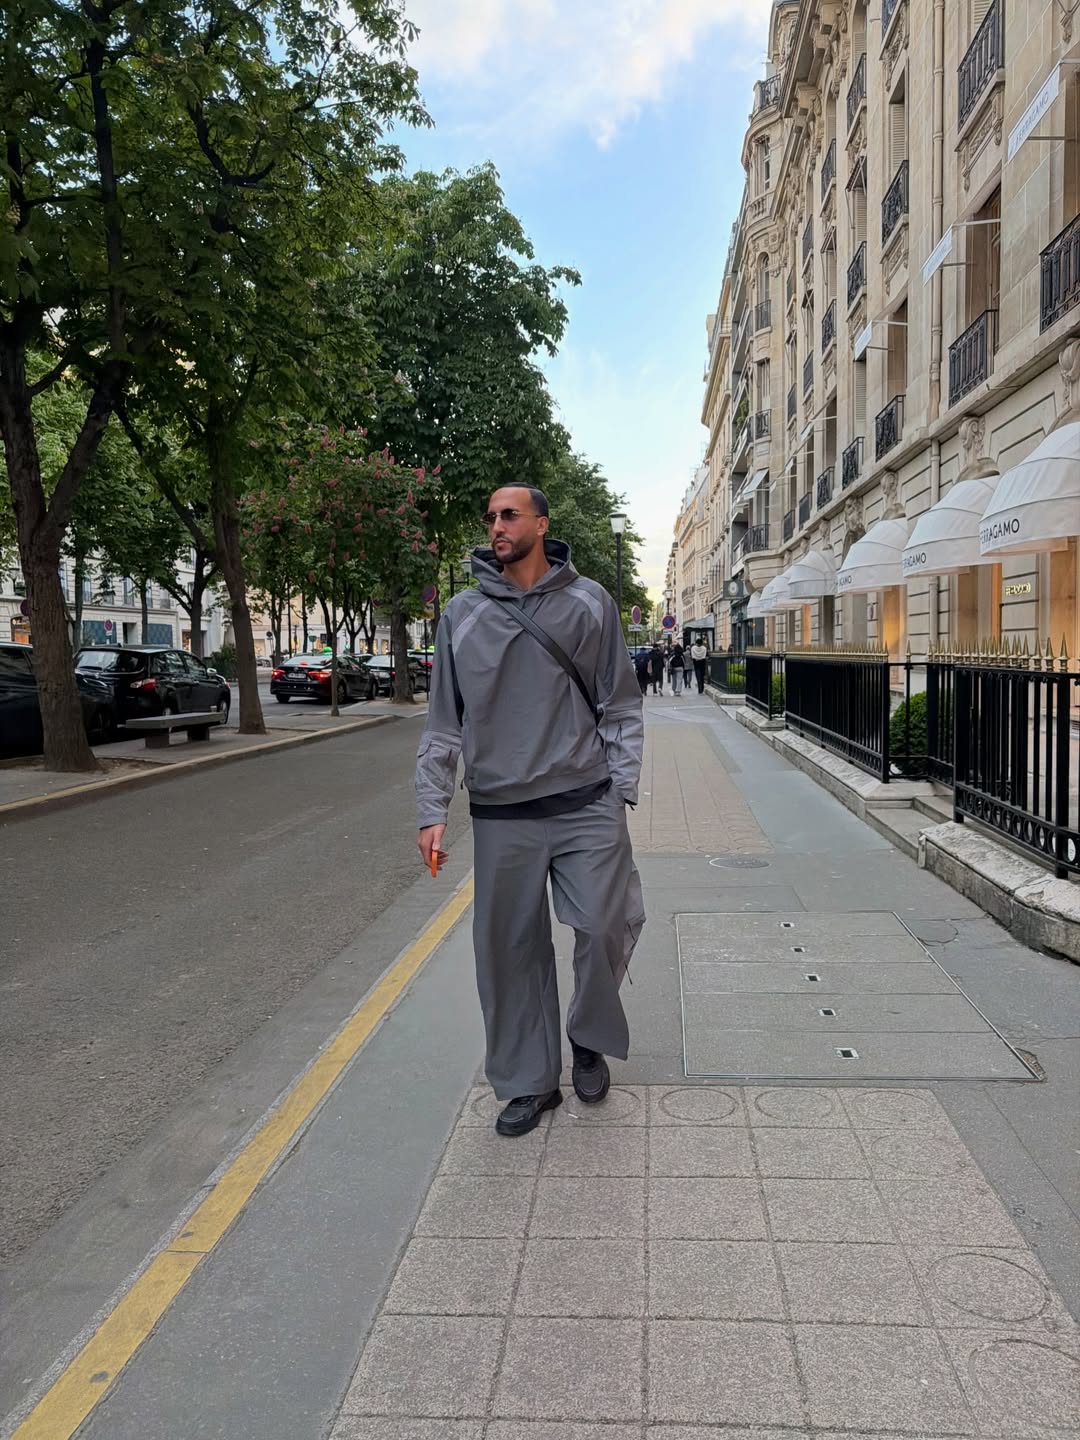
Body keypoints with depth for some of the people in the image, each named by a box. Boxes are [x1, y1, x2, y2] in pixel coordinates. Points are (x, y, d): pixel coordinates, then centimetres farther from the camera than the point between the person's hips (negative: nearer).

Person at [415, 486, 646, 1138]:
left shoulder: (590, 604, 3)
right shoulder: (462, 615, 5)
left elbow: (621, 707, 5)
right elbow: (445, 722, 7)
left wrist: (620, 791, -4)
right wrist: (433, 810, 0)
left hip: (587, 807, -1)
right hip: (501, 816, 2)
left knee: (605, 926, -8)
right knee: (512, 950, 7)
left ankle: (589, 1040, 22)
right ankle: (529, 1082, 25)